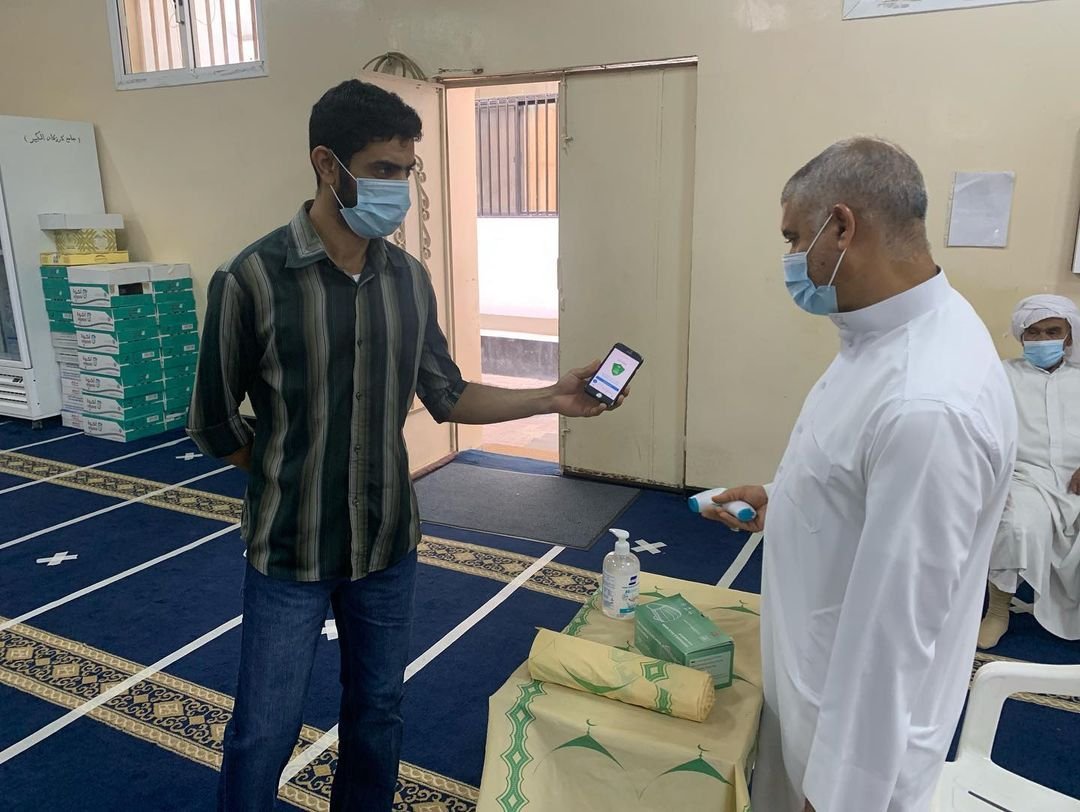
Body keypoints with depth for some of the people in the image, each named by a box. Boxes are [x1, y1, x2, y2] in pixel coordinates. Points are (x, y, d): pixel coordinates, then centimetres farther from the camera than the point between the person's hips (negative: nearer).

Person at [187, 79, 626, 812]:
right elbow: (214, 426, -8)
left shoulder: (410, 279, -2)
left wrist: (551, 399, -4)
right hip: (290, 552, -4)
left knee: (377, 712, 20)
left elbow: (447, 397, 5)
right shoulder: (253, 280, -17)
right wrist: (293, 478, 2)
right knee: (266, 731, 11)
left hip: (390, 544, 4)